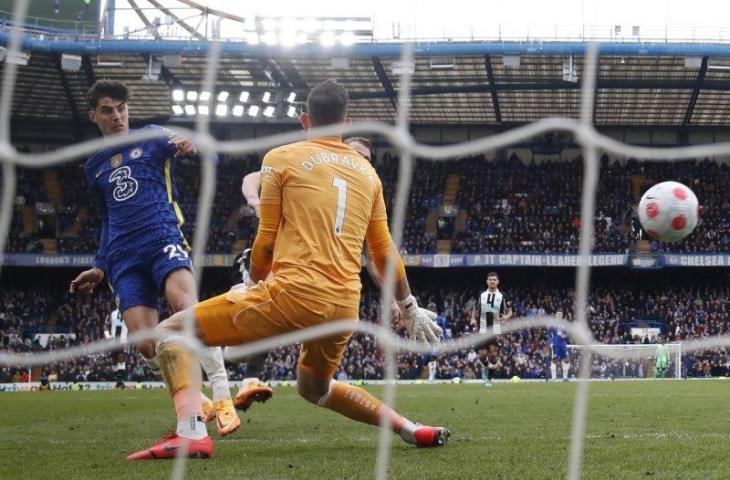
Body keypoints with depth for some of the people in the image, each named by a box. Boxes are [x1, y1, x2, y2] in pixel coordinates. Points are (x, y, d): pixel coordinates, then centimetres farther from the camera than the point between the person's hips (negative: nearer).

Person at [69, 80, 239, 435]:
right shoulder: (94, 166, 24)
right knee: (146, 344, -14)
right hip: (123, 259, 4)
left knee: (187, 306, -32)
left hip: (162, 238, -4)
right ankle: (196, 404, 3)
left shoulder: (152, 137, 11)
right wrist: (100, 267, 28)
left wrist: (193, 147, -27)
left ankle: (222, 398, -34)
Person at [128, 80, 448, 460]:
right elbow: (385, 251, 21)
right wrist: (409, 307, 32)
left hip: (293, 293, -6)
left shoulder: (281, 158, 4)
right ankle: (411, 430, 23)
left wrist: (255, 284, 24)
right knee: (314, 388, 34)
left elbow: (266, 241, 5)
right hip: (346, 307, 6)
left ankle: (191, 432, -20)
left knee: (170, 331, 3)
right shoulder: (367, 172, 17)